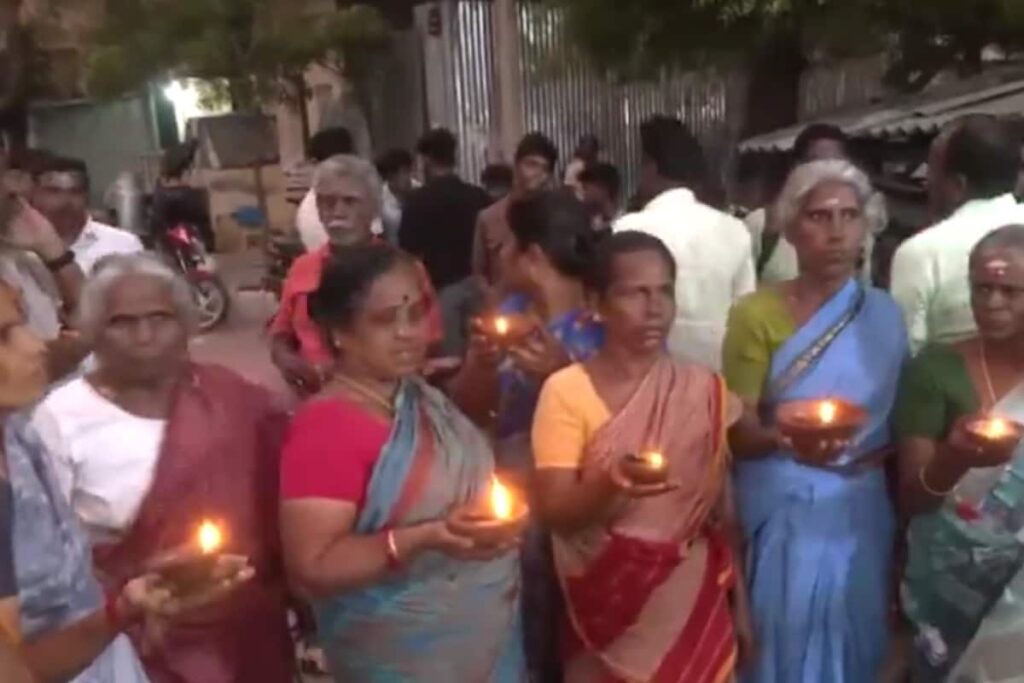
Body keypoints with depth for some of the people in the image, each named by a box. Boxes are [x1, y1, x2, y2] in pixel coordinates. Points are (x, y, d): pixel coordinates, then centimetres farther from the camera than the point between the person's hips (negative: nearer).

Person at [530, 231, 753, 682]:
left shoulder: (705, 389, -2)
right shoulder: (566, 391, -11)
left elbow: (724, 505, 4)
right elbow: (553, 512, -13)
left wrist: (739, 602, 7)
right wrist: (610, 485, -32)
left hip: (692, 602, 2)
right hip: (607, 604, -2)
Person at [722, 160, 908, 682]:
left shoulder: (884, 313, 2)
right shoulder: (757, 313, -8)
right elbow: (737, 432, -11)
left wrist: (874, 455, -4)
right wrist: (785, 441, -30)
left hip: (863, 513, 3)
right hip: (785, 511, -3)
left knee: (855, 639, 12)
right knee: (790, 639, 6)